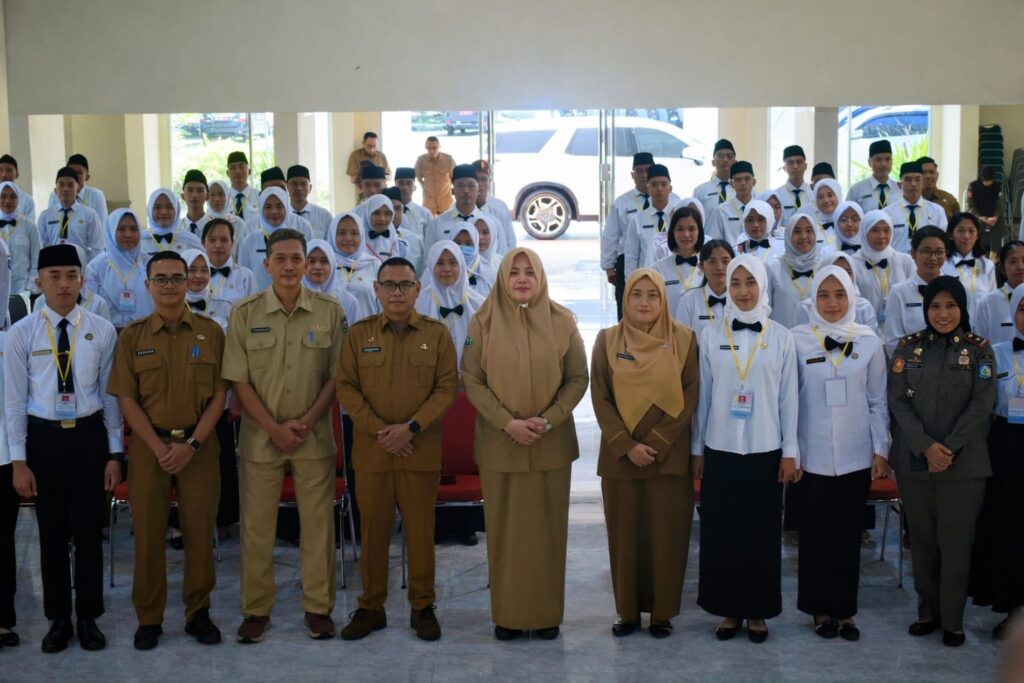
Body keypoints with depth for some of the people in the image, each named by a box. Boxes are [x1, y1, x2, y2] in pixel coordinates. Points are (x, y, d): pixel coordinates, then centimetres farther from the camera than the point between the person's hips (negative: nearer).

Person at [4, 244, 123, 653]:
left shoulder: (102, 331, -1)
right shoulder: (22, 334, -3)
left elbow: (110, 394, 2)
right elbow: (14, 400, -1)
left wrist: (115, 452, 1)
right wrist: (19, 460, -4)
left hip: (89, 435, 0)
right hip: (44, 438, 0)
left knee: (89, 530, 7)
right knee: (52, 533, 10)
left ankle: (88, 618, 23)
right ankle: (58, 620, 25)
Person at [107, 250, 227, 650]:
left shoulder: (210, 332, 3)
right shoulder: (132, 336, 3)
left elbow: (219, 395, 1)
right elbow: (127, 399, -1)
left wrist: (192, 445, -10)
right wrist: (160, 448, -11)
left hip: (199, 445, 0)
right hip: (149, 445, 0)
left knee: (200, 531, 3)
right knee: (148, 533, 3)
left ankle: (198, 613, 17)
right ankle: (148, 618, 15)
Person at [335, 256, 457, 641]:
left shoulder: (437, 334, 4)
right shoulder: (358, 334, 5)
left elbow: (446, 389, -1)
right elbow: (346, 388, 1)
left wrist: (411, 427, -12)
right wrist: (378, 430, -10)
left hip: (421, 450, -1)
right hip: (371, 450, 1)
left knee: (420, 530, 4)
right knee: (373, 531, 7)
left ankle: (423, 607, 15)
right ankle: (371, 607, 17)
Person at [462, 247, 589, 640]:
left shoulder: (562, 322, 0)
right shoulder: (483, 323, -1)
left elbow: (578, 379, 0)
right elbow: (472, 380, -4)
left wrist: (548, 420, -13)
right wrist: (507, 422, -15)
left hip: (551, 443, 0)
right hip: (499, 443, 0)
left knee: (547, 528, 5)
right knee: (504, 529, 4)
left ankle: (547, 613, 16)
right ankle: (507, 613, 14)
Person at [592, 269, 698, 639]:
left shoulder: (684, 339, 1)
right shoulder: (607, 340, 3)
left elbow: (691, 396, -4)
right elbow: (600, 399, -1)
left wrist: (658, 442, -13)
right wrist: (627, 445, -12)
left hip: (670, 455, -1)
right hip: (620, 454, 1)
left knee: (666, 534, 2)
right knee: (624, 534, 6)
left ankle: (662, 611, 14)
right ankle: (627, 610, 17)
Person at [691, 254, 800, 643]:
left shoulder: (781, 338, 1)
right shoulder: (711, 336, 2)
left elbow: (789, 398, 2)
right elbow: (703, 395, 5)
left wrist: (790, 452, 0)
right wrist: (696, 449, 5)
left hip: (765, 451, 0)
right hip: (720, 450, 1)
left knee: (762, 534, 4)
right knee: (720, 533, 4)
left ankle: (757, 611, 17)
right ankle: (729, 609, 17)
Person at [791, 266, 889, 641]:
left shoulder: (869, 341, 3)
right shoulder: (798, 339, -2)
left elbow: (877, 401, 7)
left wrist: (881, 450, 3)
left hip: (856, 457, 1)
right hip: (812, 457, -1)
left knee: (849, 535, 7)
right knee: (815, 534, 5)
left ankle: (844, 610, 18)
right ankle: (821, 609, 18)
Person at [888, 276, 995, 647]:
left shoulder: (979, 348, 1)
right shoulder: (908, 347, 5)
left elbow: (982, 404, -5)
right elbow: (898, 400, -1)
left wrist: (948, 449, -13)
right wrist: (926, 446, -13)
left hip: (963, 463, -2)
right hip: (914, 460, 2)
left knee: (955, 542, 1)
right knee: (922, 539, 9)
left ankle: (953, 620, 12)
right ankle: (928, 611, 22)